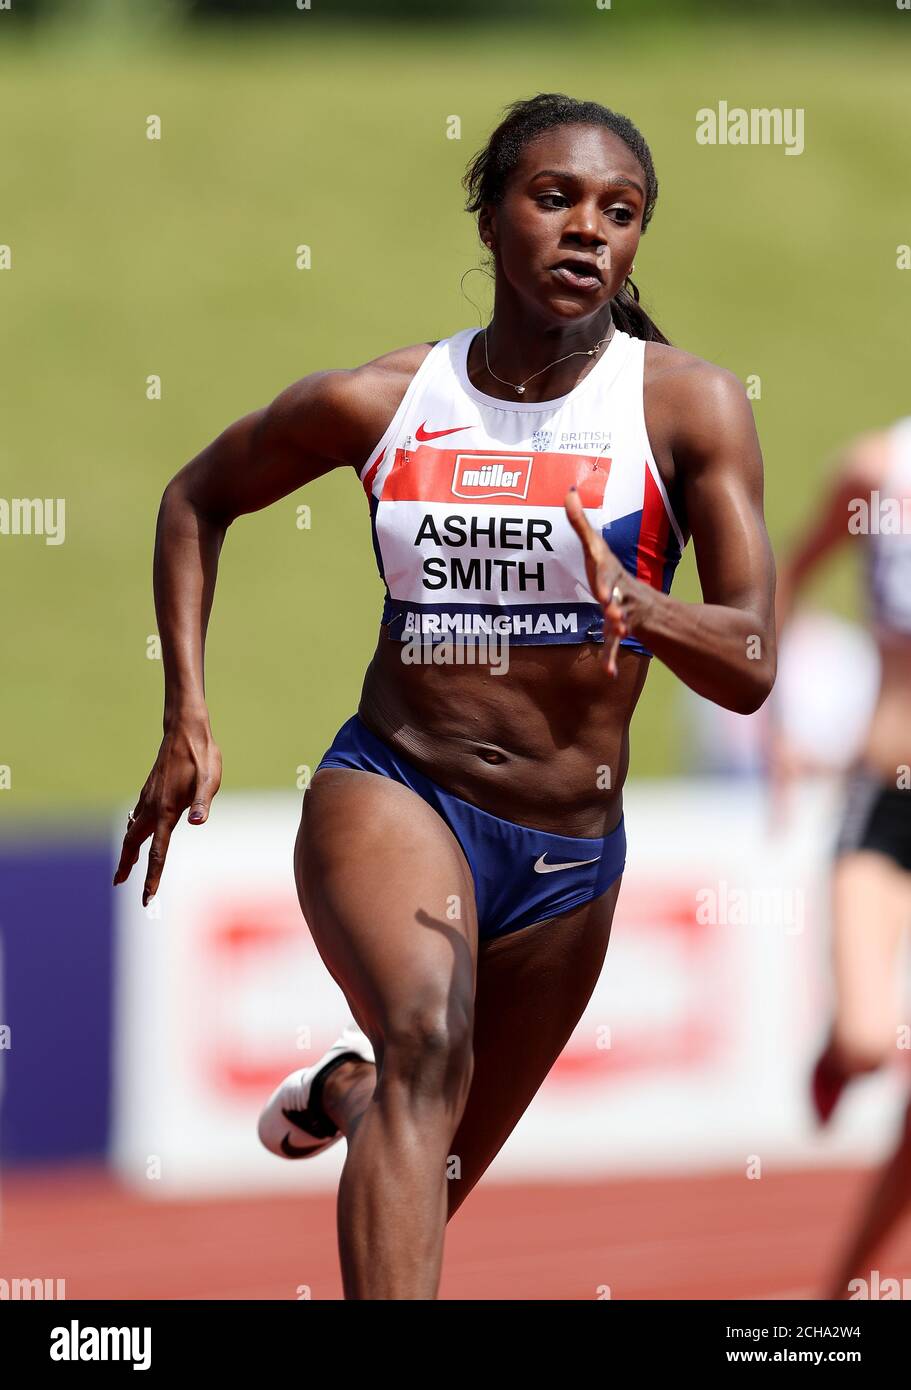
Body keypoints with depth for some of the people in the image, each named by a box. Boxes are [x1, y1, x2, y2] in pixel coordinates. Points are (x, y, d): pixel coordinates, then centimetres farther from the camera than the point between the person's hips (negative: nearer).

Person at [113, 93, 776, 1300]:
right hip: (389, 790, -2)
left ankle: (350, 1093, 57)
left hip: (570, 854, 2)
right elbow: (199, 499, 15)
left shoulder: (688, 408, -9)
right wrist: (185, 721, 6)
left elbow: (751, 670, -16)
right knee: (431, 1039, -35)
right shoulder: (377, 404, -4)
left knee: (427, 1190, 20)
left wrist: (638, 606, -38)